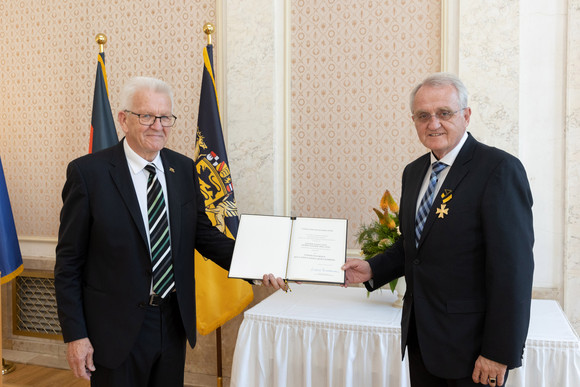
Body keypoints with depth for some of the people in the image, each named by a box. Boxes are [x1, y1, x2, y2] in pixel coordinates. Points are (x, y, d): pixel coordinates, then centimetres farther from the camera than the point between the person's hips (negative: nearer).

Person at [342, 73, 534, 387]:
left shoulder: (500, 169, -16)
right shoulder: (413, 172, 8)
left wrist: (499, 354, -20)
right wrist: (373, 270, 2)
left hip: (469, 342, -6)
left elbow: (513, 268, -20)